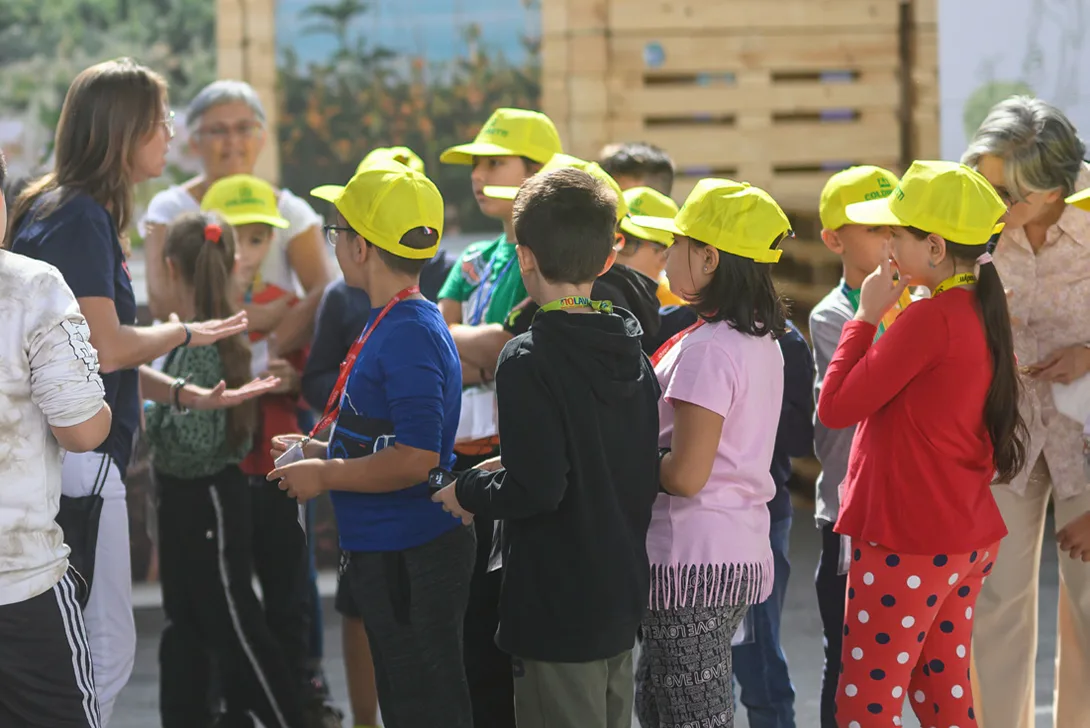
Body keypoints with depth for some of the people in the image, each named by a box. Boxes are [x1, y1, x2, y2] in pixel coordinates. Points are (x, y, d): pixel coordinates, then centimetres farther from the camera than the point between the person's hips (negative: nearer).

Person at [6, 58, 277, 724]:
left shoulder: (90, 214, 17)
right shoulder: (76, 217, -15)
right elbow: (106, 347, -20)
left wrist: (184, 394, 11)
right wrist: (183, 333, -3)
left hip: (88, 456, 11)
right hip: (76, 464, -11)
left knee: (104, 650, 15)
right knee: (107, 652, -7)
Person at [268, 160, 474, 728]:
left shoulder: (410, 334, -20)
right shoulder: (391, 323, 12)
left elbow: (416, 460, -26)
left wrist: (323, 475, -16)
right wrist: (321, 452, 14)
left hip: (409, 562, -11)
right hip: (385, 554, 11)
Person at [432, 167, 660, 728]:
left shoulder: (528, 362, -17)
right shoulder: (633, 358, 6)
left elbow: (535, 489, -22)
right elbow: (647, 481, 11)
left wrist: (469, 492, -5)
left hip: (558, 608, -8)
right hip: (622, 598, 8)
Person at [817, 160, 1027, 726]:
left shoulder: (930, 318, -19)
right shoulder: (985, 313, 8)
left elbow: (835, 407, -16)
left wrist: (866, 316, -6)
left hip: (908, 541, -9)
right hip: (966, 539, 9)